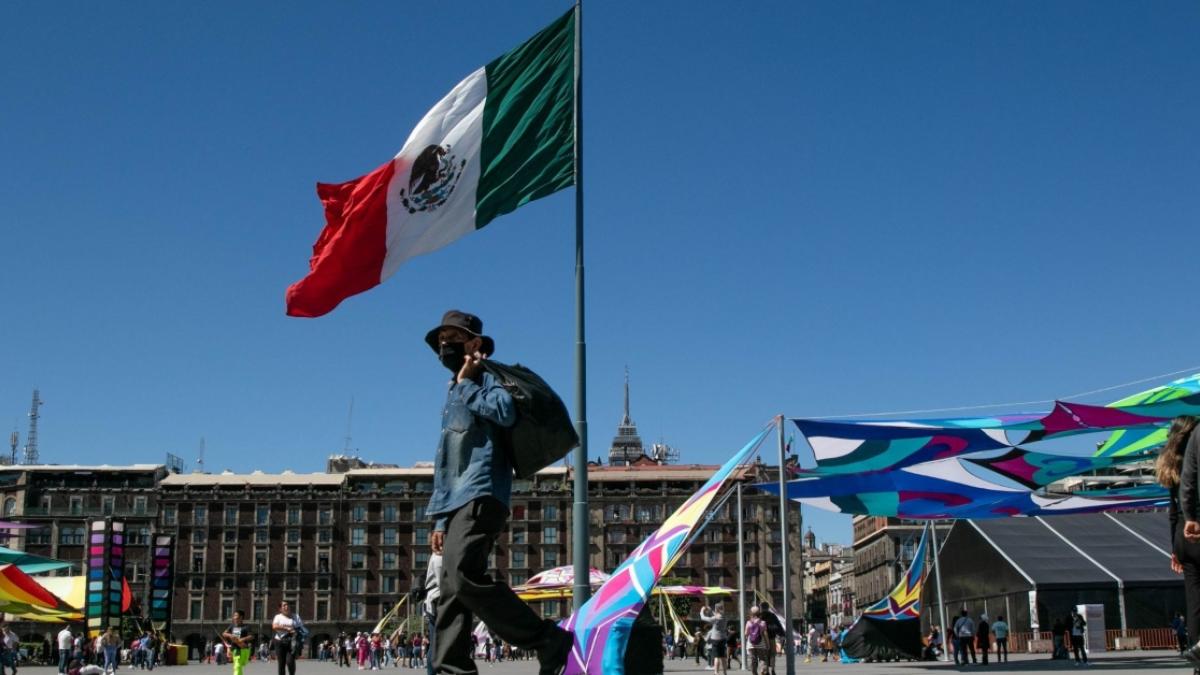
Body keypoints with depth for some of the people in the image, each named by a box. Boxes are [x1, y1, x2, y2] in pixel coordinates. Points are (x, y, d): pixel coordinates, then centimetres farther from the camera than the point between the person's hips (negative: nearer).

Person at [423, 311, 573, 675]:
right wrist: (439, 518, 22)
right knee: (449, 593, 1)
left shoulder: (486, 378, 4)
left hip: (481, 497, -9)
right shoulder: (453, 396, 29)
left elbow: (506, 411, -20)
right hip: (456, 502, 9)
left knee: (463, 575, -24)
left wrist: (466, 383, -5)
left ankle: (548, 640, -20)